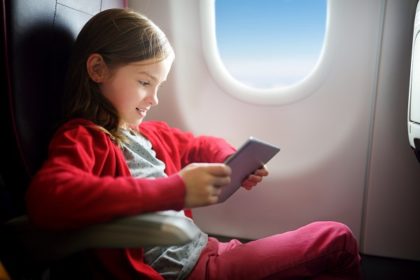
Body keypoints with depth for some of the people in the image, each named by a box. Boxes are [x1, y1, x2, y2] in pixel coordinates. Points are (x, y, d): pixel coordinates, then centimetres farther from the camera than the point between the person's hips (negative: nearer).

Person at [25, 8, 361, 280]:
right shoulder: (79, 137, -13)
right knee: (337, 240, -1)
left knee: (336, 238, 10)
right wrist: (176, 190, -36)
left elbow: (203, 146, 25)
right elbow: (46, 198, -35)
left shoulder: (150, 132, 10)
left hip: (207, 253, 8)